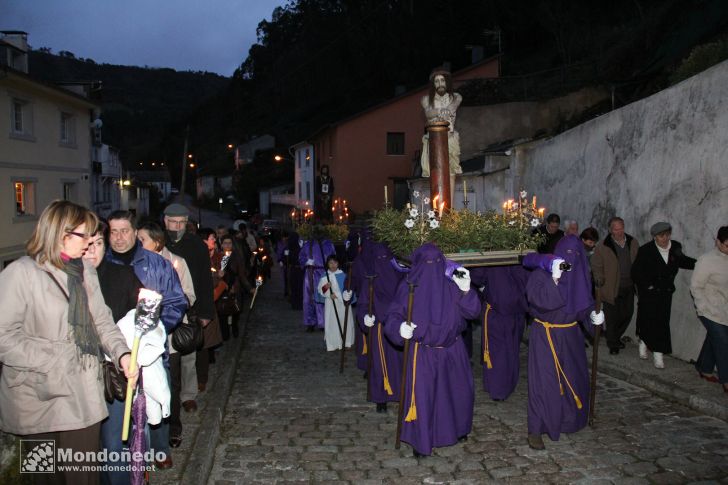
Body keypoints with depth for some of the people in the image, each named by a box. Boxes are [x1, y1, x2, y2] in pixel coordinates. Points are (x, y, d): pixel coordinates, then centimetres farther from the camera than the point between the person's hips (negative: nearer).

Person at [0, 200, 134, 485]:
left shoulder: (85, 271, 10)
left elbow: (101, 319, 8)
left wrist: (121, 352, -8)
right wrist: (50, 365, -18)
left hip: (84, 393, 5)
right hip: (42, 395, -5)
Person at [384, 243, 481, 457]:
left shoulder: (451, 285, 0)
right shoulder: (408, 287, -8)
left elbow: (472, 312, -3)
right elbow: (392, 316, -8)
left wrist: (466, 290, -19)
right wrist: (400, 328, -29)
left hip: (452, 350, 4)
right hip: (422, 353, -4)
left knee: (460, 391, 14)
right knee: (422, 395, 0)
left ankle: (457, 429, 40)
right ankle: (421, 441, 19)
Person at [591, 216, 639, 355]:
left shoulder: (633, 243, 3)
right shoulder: (602, 247, -10)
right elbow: (596, 267, -3)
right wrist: (599, 279, -16)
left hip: (628, 287, 4)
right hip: (611, 289, -4)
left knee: (627, 314, 14)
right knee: (612, 318, 4)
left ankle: (616, 337, 38)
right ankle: (613, 344, 22)